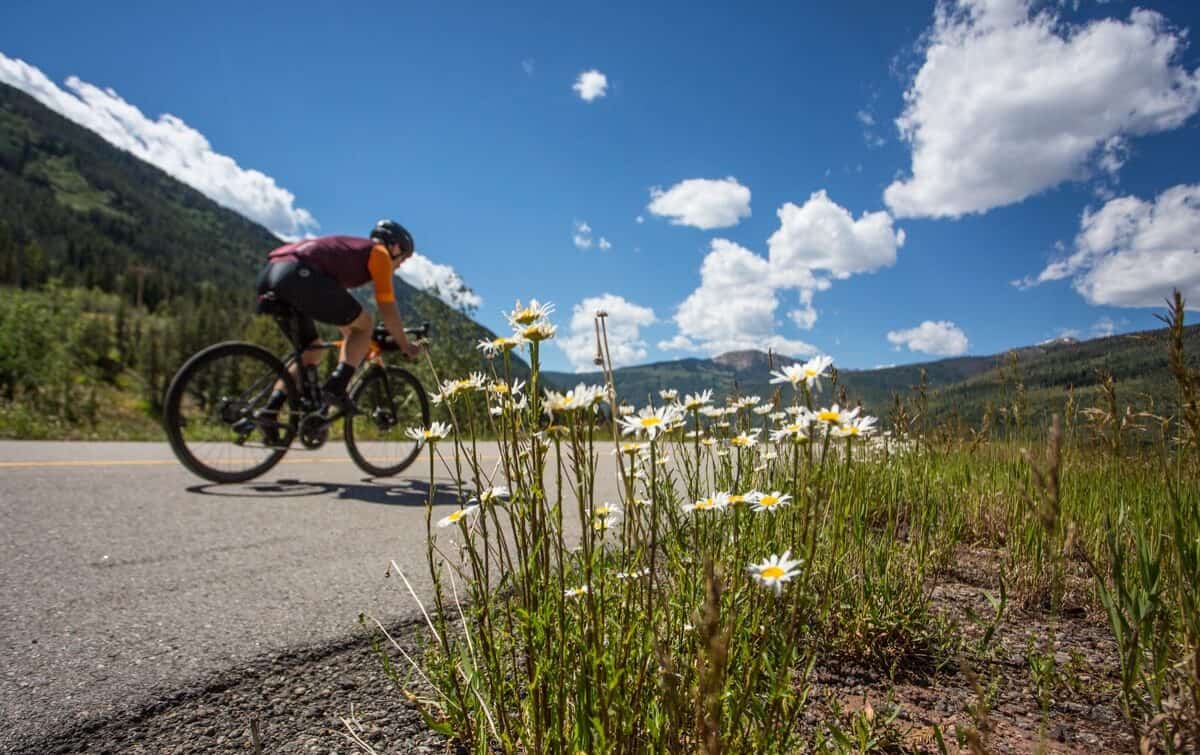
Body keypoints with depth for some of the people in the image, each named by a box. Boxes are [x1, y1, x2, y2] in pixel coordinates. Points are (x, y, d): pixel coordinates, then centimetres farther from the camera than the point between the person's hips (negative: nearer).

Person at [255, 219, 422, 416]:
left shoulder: (350, 248, 36)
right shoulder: (379, 253, 13)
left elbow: (339, 310, 43)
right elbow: (387, 308, 9)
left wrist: (359, 344, 52)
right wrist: (405, 345, 22)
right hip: (299, 275, -9)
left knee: (313, 353, 21)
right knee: (365, 325, 7)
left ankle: (270, 410, 12)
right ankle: (335, 389, -8)